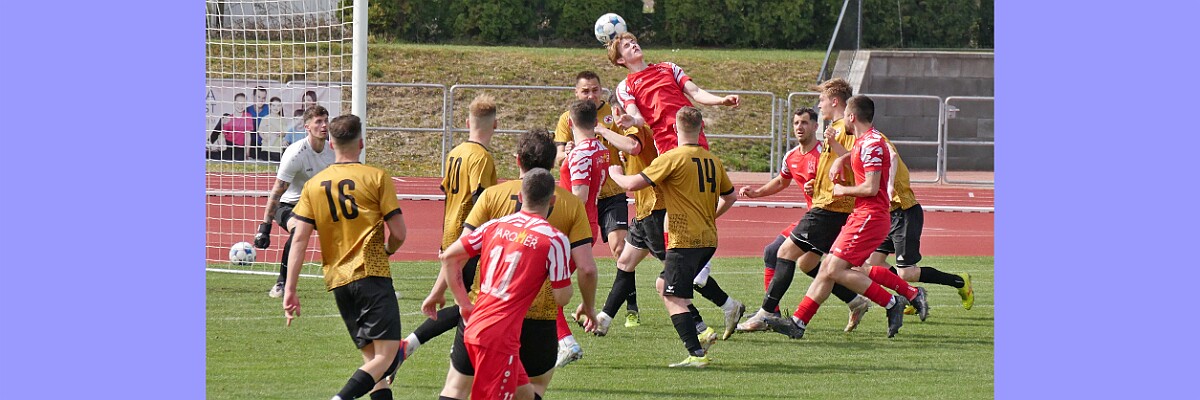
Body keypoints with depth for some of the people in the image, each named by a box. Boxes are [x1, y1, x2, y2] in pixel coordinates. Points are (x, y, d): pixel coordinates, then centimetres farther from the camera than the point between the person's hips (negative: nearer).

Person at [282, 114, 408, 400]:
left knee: (371, 358, 14)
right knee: (386, 356, -9)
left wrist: (290, 290, 2)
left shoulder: (314, 185, 9)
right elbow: (398, 234, -2)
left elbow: (300, 239, 2)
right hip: (372, 275, -5)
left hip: (337, 280, 5)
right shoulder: (377, 178, -1)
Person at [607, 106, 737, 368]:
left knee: (674, 297, -5)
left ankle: (696, 354, -13)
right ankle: (699, 332, 13)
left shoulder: (674, 158, -11)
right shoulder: (713, 160, 10)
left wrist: (614, 173, 10)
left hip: (685, 239, -8)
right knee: (663, 285, 21)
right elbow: (730, 196, 21)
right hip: (708, 240, 8)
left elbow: (633, 183, -11)